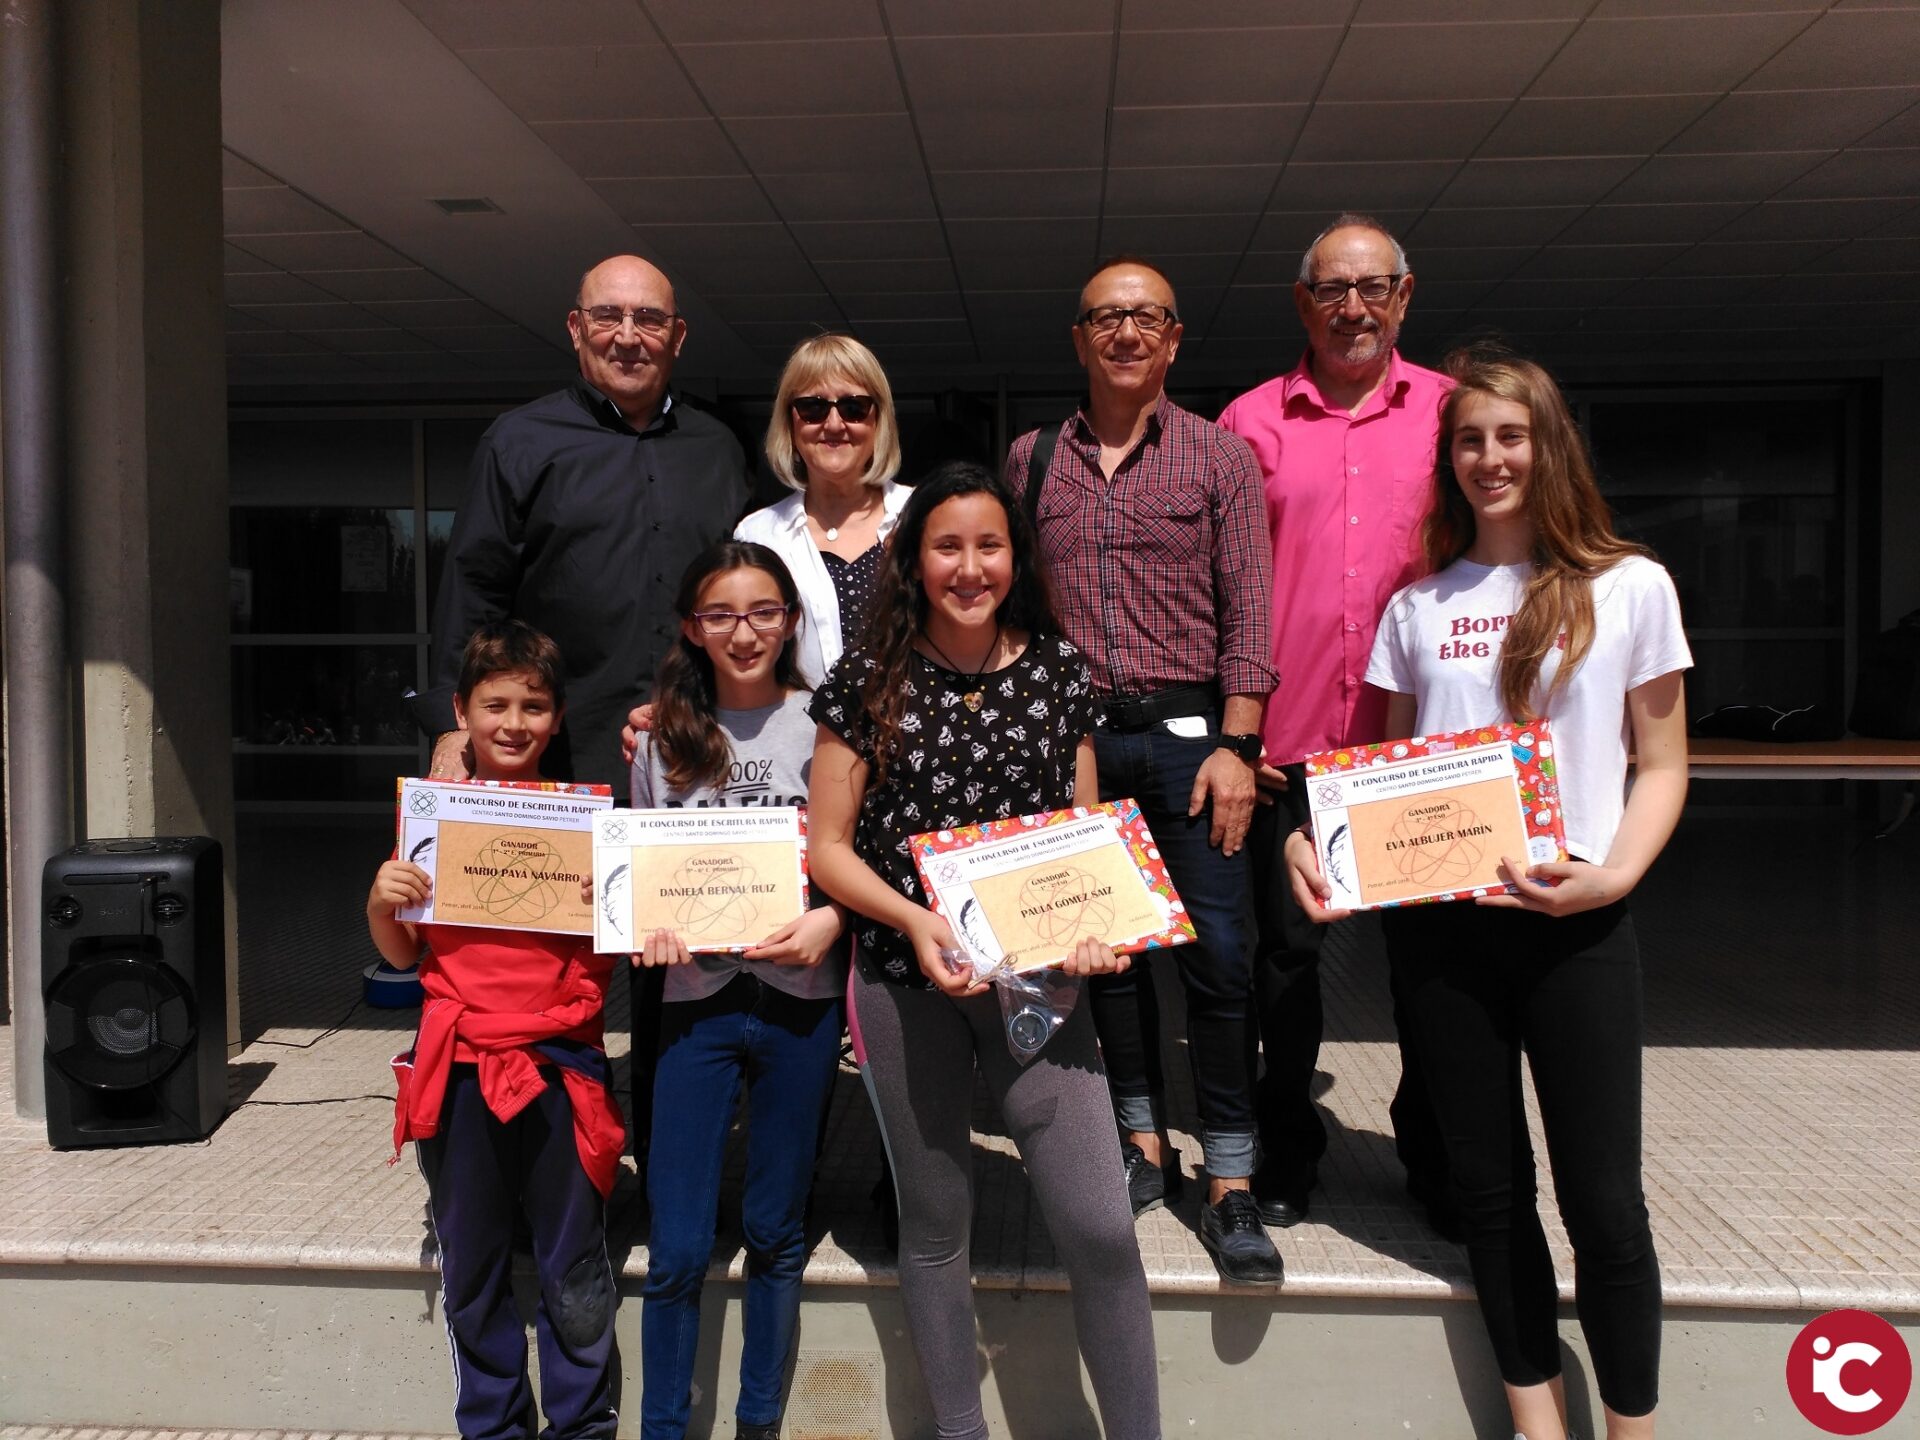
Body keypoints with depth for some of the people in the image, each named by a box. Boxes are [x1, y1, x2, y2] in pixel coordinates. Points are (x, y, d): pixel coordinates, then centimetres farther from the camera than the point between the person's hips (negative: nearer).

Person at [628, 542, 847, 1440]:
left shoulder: (822, 725, -1)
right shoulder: (665, 737, 6)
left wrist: (829, 920, -17)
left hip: (799, 999, -1)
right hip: (697, 997, 1)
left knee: (775, 1232, 13)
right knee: (676, 1249, 3)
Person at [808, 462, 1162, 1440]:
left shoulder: (1059, 670, 3)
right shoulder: (867, 680, -2)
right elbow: (827, 846, -1)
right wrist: (913, 919, -17)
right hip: (905, 979, 0)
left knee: (1099, 1227, -6)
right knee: (935, 1225, 14)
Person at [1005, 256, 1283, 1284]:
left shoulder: (1221, 457, 5)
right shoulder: (1031, 459, 11)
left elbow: (1247, 613, -1)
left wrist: (1233, 746, -10)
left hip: (1188, 733, -2)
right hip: (1074, 736, 3)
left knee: (1219, 957, -4)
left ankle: (1229, 1186, 6)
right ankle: (1144, 1146, 25)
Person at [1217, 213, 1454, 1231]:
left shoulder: (1450, 410, 7)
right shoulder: (1252, 420, 6)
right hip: (1287, 739, 0)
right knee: (1285, 947, 9)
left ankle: (1435, 1158, 29)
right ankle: (1286, 1155, 27)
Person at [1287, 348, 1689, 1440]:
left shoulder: (1630, 587, 2)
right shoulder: (1416, 605, 9)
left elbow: (1663, 766, 3)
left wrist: (1615, 871, -14)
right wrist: (1321, 840, -7)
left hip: (1575, 928, -2)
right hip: (1439, 926, 3)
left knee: (1604, 1200, 2)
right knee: (1491, 1187, 12)